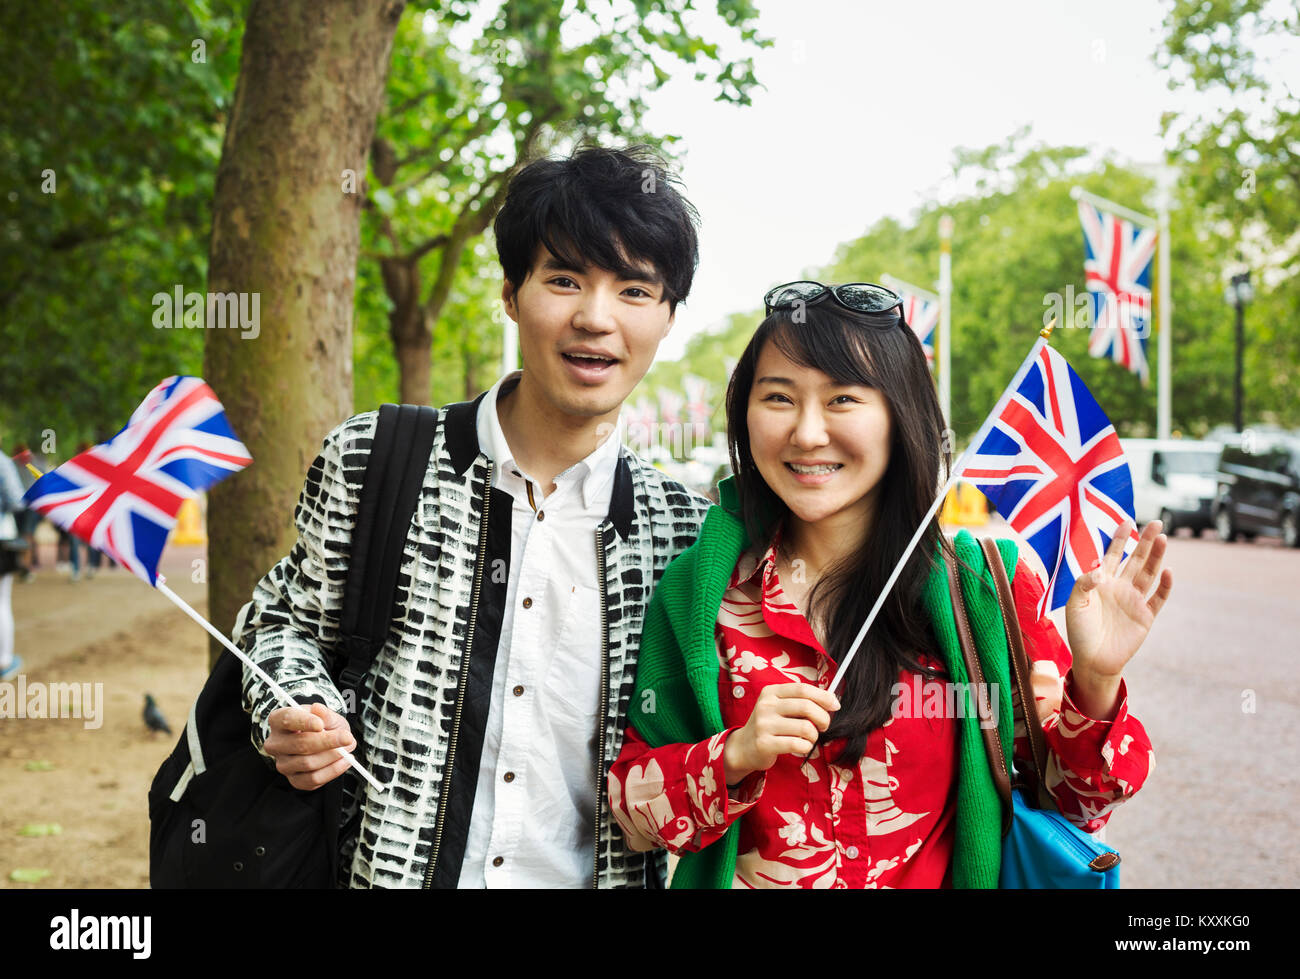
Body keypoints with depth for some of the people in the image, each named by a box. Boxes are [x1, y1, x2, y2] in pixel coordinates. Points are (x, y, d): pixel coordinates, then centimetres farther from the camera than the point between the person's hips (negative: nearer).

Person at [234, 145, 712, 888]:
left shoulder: (686, 528, -5)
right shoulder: (369, 459, -9)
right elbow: (288, 621, 3)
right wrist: (295, 720, -16)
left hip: (593, 872, 1)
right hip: (384, 871, -1)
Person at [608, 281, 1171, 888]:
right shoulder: (702, 589, -7)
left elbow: (1075, 805, -4)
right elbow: (630, 815, -5)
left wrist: (1093, 685, -20)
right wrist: (735, 756, -21)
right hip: (746, 880, 2)